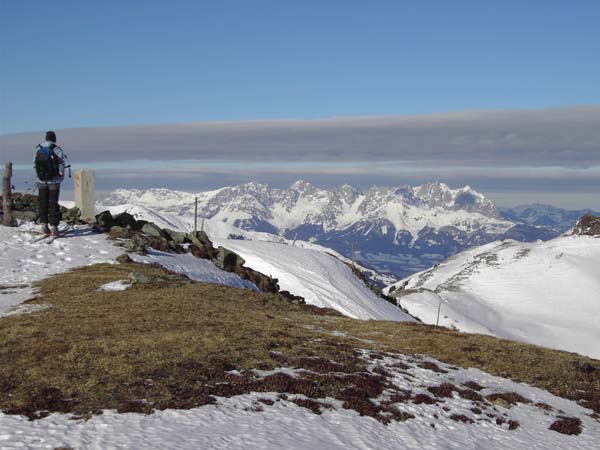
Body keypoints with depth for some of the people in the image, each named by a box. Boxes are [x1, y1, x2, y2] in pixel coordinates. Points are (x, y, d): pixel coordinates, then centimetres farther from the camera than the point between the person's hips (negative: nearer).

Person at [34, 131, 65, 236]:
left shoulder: (38, 149, 2)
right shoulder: (57, 150, -11)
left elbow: (35, 165, 8)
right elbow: (61, 165, -9)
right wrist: (61, 176, 7)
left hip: (41, 181, 3)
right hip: (54, 181, -3)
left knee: (43, 203, 13)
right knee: (53, 204, 2)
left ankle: (44, 225, 15)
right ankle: (53, 227, 0)